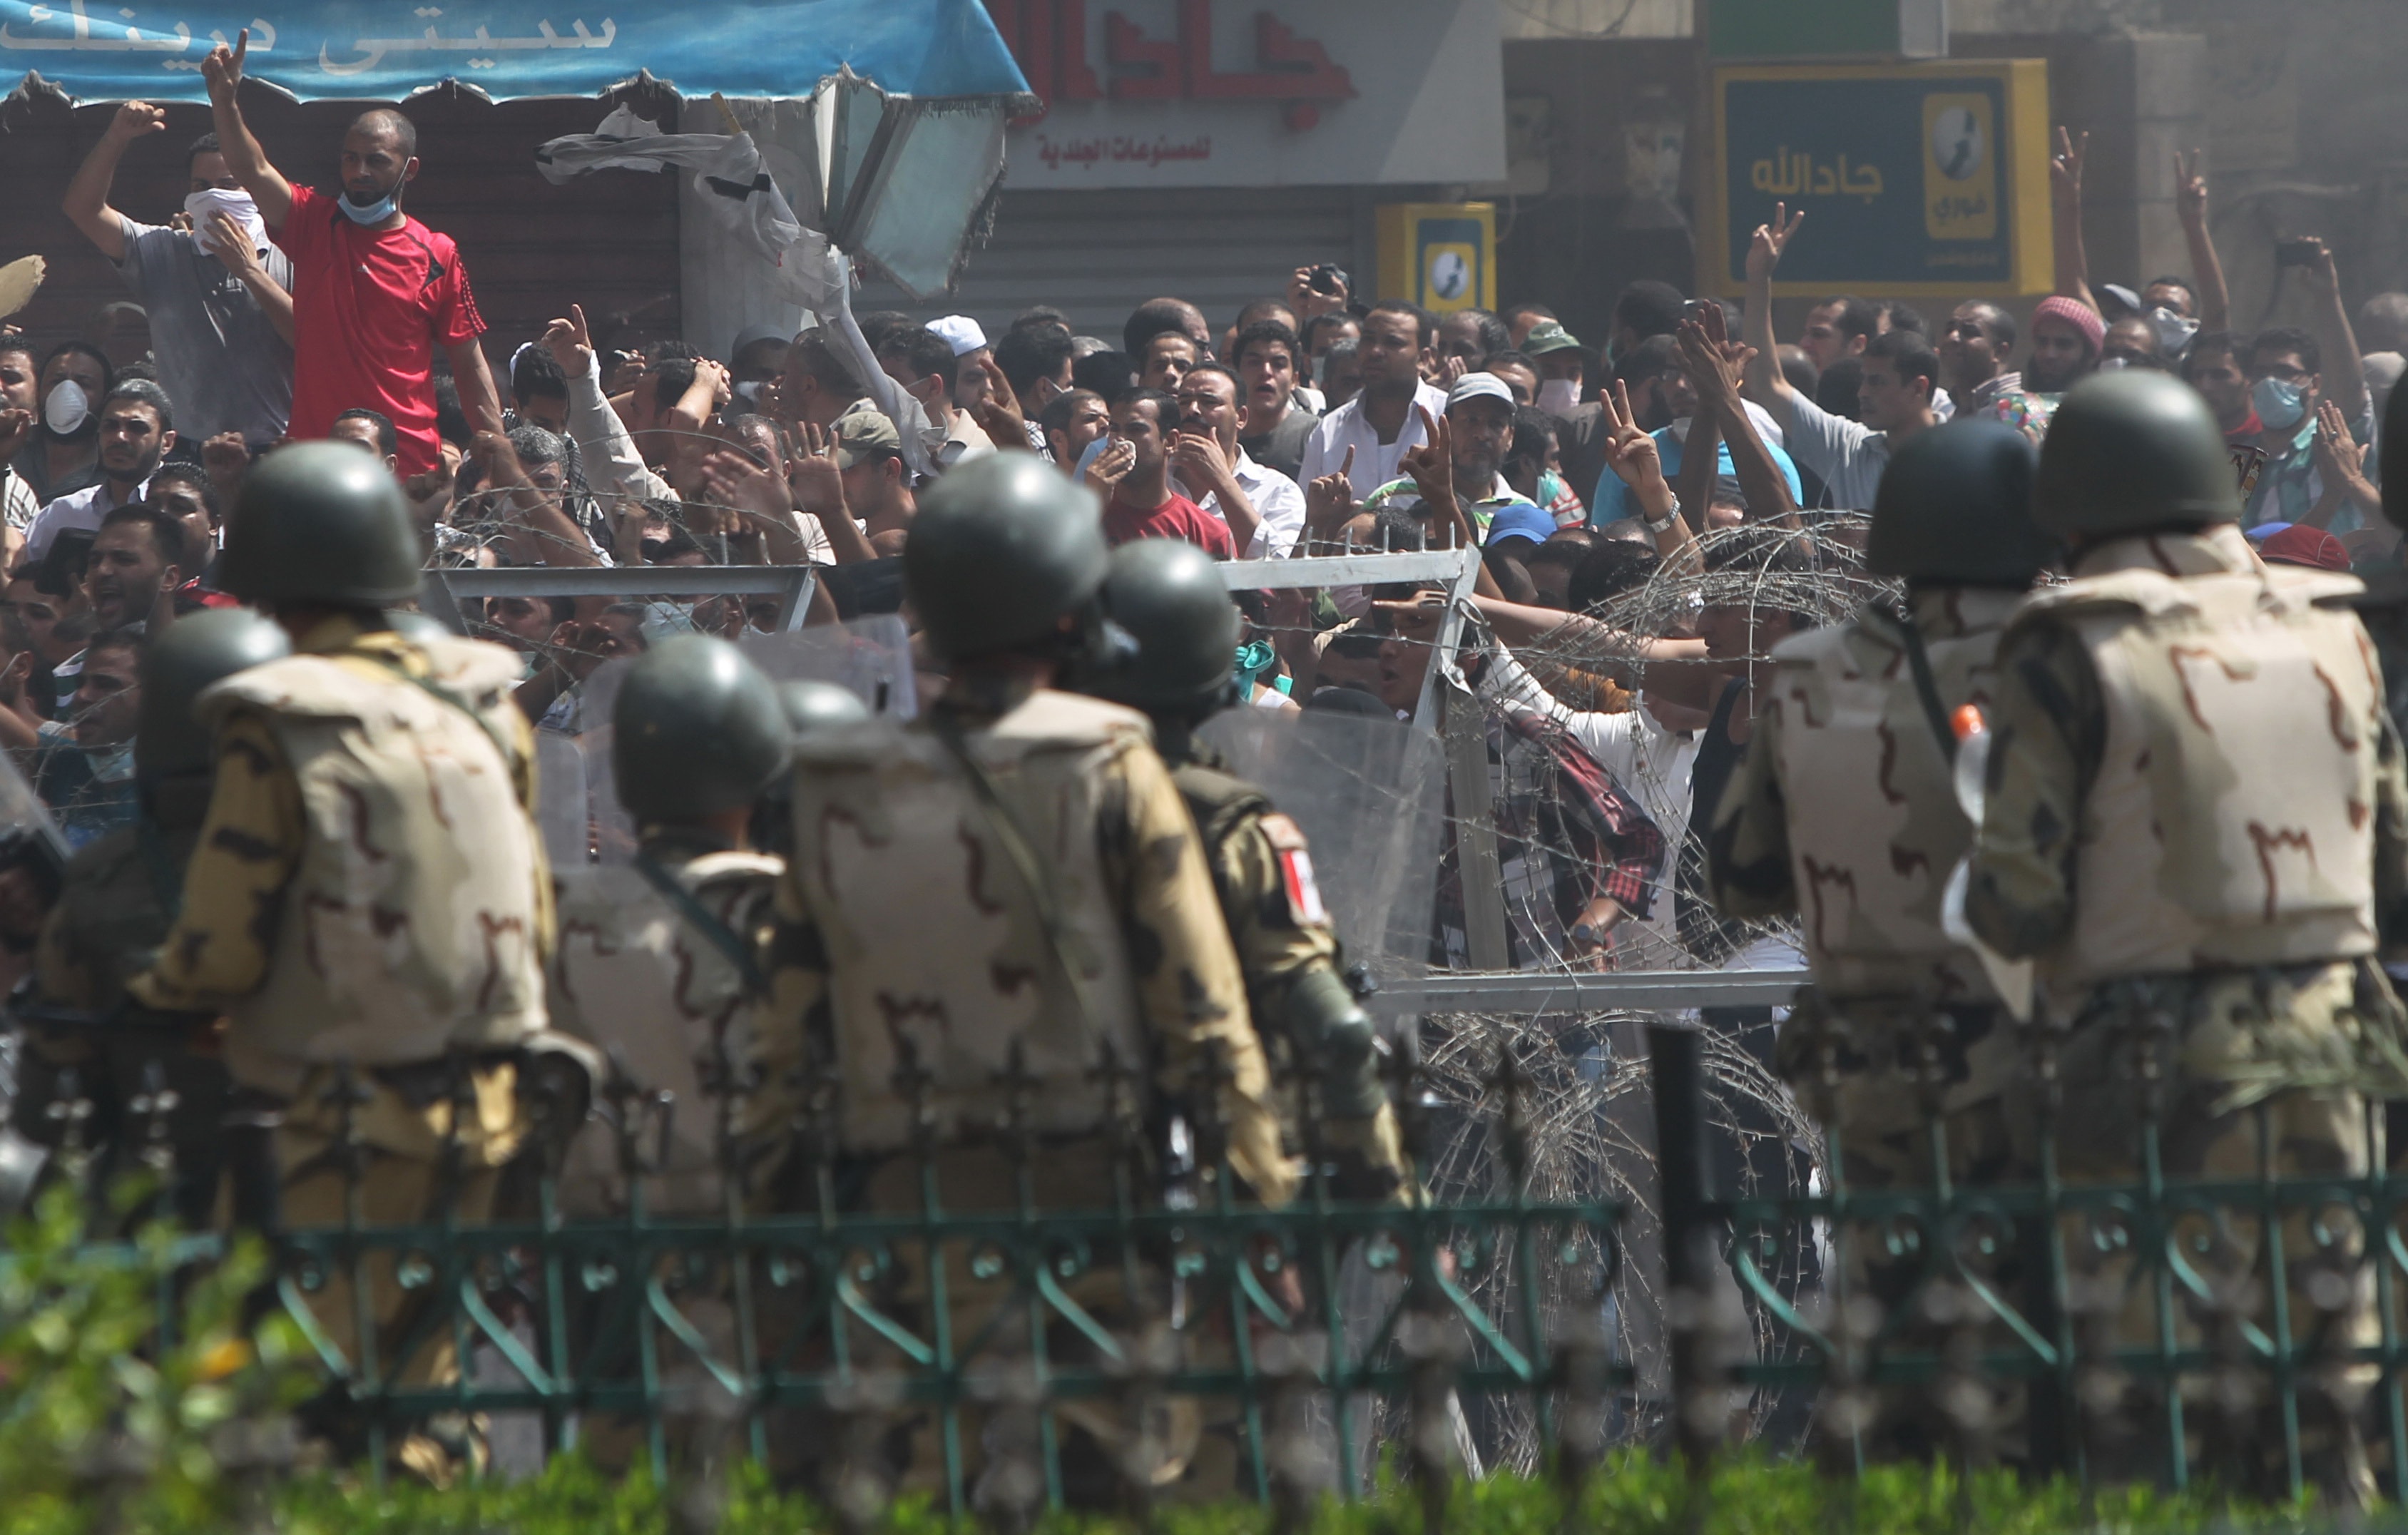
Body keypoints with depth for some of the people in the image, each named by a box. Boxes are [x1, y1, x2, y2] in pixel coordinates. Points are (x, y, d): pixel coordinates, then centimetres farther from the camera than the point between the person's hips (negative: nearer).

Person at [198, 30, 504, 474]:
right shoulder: (315, 225, 9)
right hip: (316, 451, 1)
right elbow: (253, 171, -7)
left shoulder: (437, 255, 6)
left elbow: (469, 364, 7)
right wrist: (224, 100, -25)